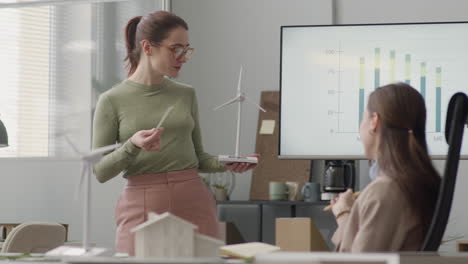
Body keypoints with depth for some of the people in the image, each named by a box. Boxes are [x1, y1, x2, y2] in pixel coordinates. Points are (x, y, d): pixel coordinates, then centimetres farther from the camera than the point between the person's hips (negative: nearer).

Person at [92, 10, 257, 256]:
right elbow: (100, 171, 0)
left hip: (194, 205, 3)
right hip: (142, 209, -3)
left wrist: (224, 163, -2)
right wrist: (132, 146, -16)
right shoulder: (112, 101, 1)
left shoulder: (186, 95, 11)